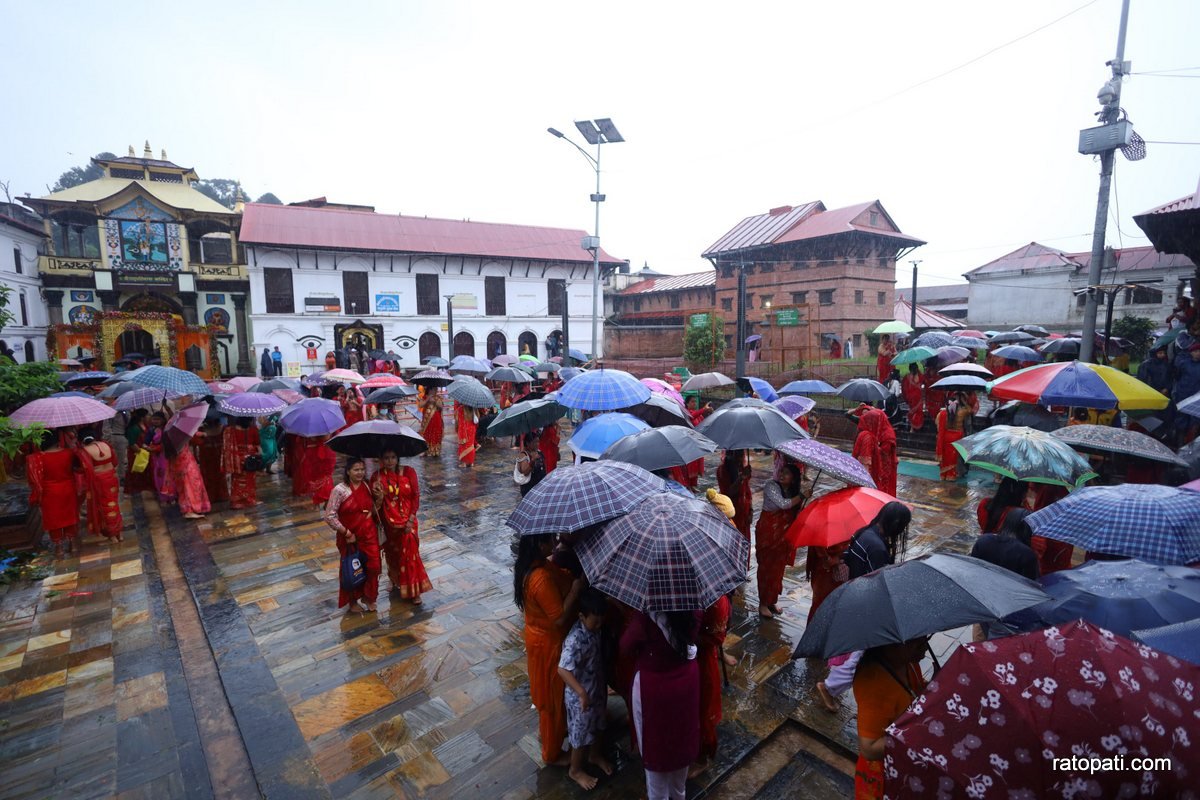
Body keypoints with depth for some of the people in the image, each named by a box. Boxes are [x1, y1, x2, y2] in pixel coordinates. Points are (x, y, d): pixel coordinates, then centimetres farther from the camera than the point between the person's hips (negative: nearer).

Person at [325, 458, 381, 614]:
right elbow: (329, 516, -17)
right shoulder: (339, 490, -17)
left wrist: (379, 499, -10)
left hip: (369, 534, 4)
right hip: (350, 536, -4)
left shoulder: (367, 486, 0)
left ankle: (368, 597, 31)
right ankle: (353, 602, 35)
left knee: (373, 566, 7)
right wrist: (346, 533, -15)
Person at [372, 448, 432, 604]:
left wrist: (411, 519, -12)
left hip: (407, 520, -1)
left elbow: (416, 496, -7)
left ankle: (413, 590, 11)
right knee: (393, 553, 18)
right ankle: (395, 581, 43)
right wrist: (379, 496, -30)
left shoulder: (409, 472, -10)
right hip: (389, 522, 1)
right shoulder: (378, 477, -9)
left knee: (410, 553, -1)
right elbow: (376, 504, -7)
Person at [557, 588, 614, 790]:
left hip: (598, 687, 7)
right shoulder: (576, 640, -34)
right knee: (581, 732, 14)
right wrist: (581, 693, -43)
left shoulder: (596, 628, -9)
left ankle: (595, 755, 52)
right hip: (581, 695, -7)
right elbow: (562, 670, -38)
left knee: (596, 725, 27)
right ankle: (575, 770, 38)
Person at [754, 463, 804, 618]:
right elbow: (783, 504, -27)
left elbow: (794, 513, 8)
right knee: (766, 567, 2)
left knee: (778, 568, 14)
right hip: (768, 533, -6)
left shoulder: (792, 491, 5)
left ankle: (772, 601, 30)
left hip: (783, 535, 6)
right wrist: (802, 496, -19)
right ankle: (763, 604, 14)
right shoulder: (771, 486, -16)